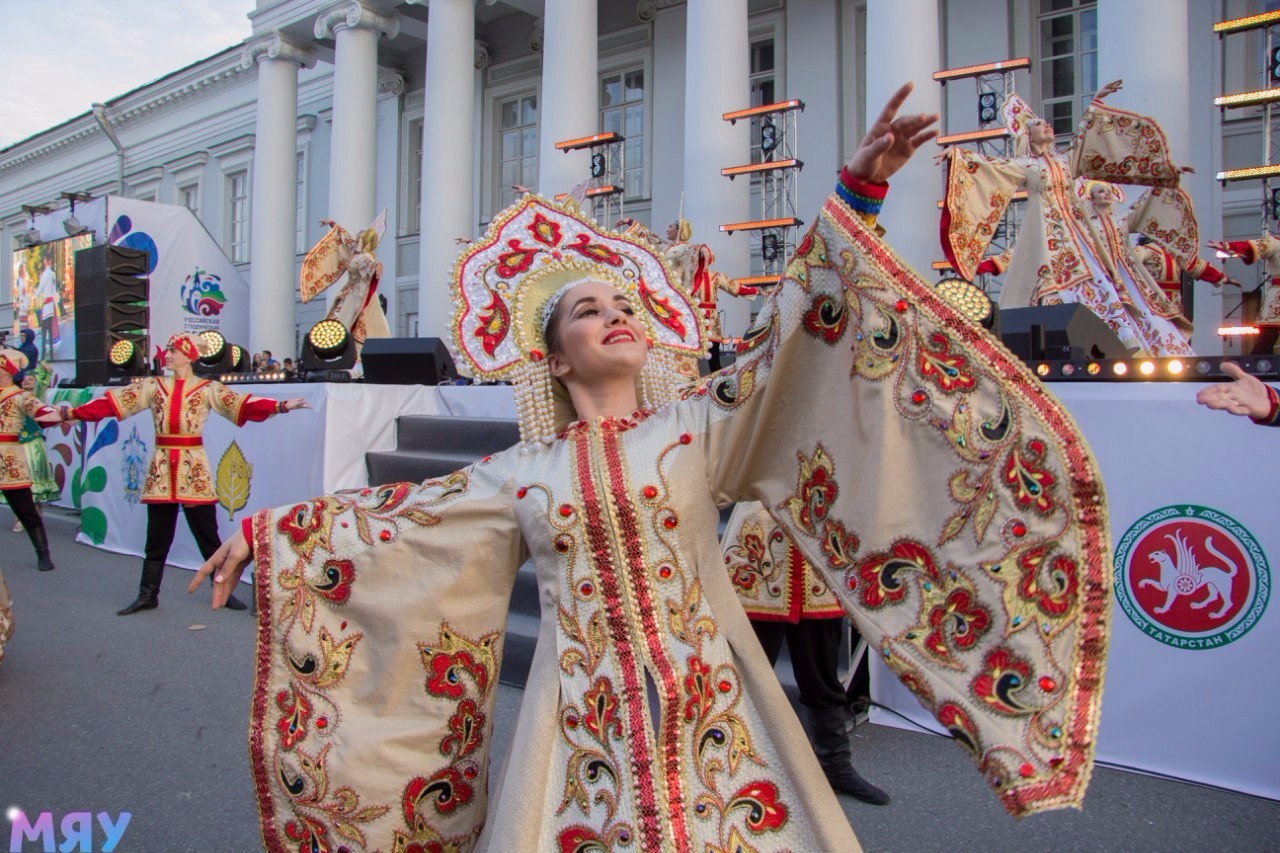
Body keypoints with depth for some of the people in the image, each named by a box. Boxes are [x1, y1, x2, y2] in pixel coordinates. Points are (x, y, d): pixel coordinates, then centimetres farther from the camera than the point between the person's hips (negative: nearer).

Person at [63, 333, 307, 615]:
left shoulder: (208, 389, 0)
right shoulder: (153, 386, 8)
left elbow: (241, 404, -13)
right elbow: (113, 402, 4)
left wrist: (281, 406, -28)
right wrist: (69, 414, -3)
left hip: (193, 468, -3)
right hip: (161, 467, 3)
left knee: (207, 535, 2)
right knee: (157, 536, 9)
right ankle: (148, 595, 20)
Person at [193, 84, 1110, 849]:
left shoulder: (695, 425, 1)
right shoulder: (519, 472, 5)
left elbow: (790, 338, -7)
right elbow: (387, 513, 12)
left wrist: (855, 194, -17)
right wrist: (266, 532, 16)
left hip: (710, 706, 0)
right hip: (585, 720, 1)